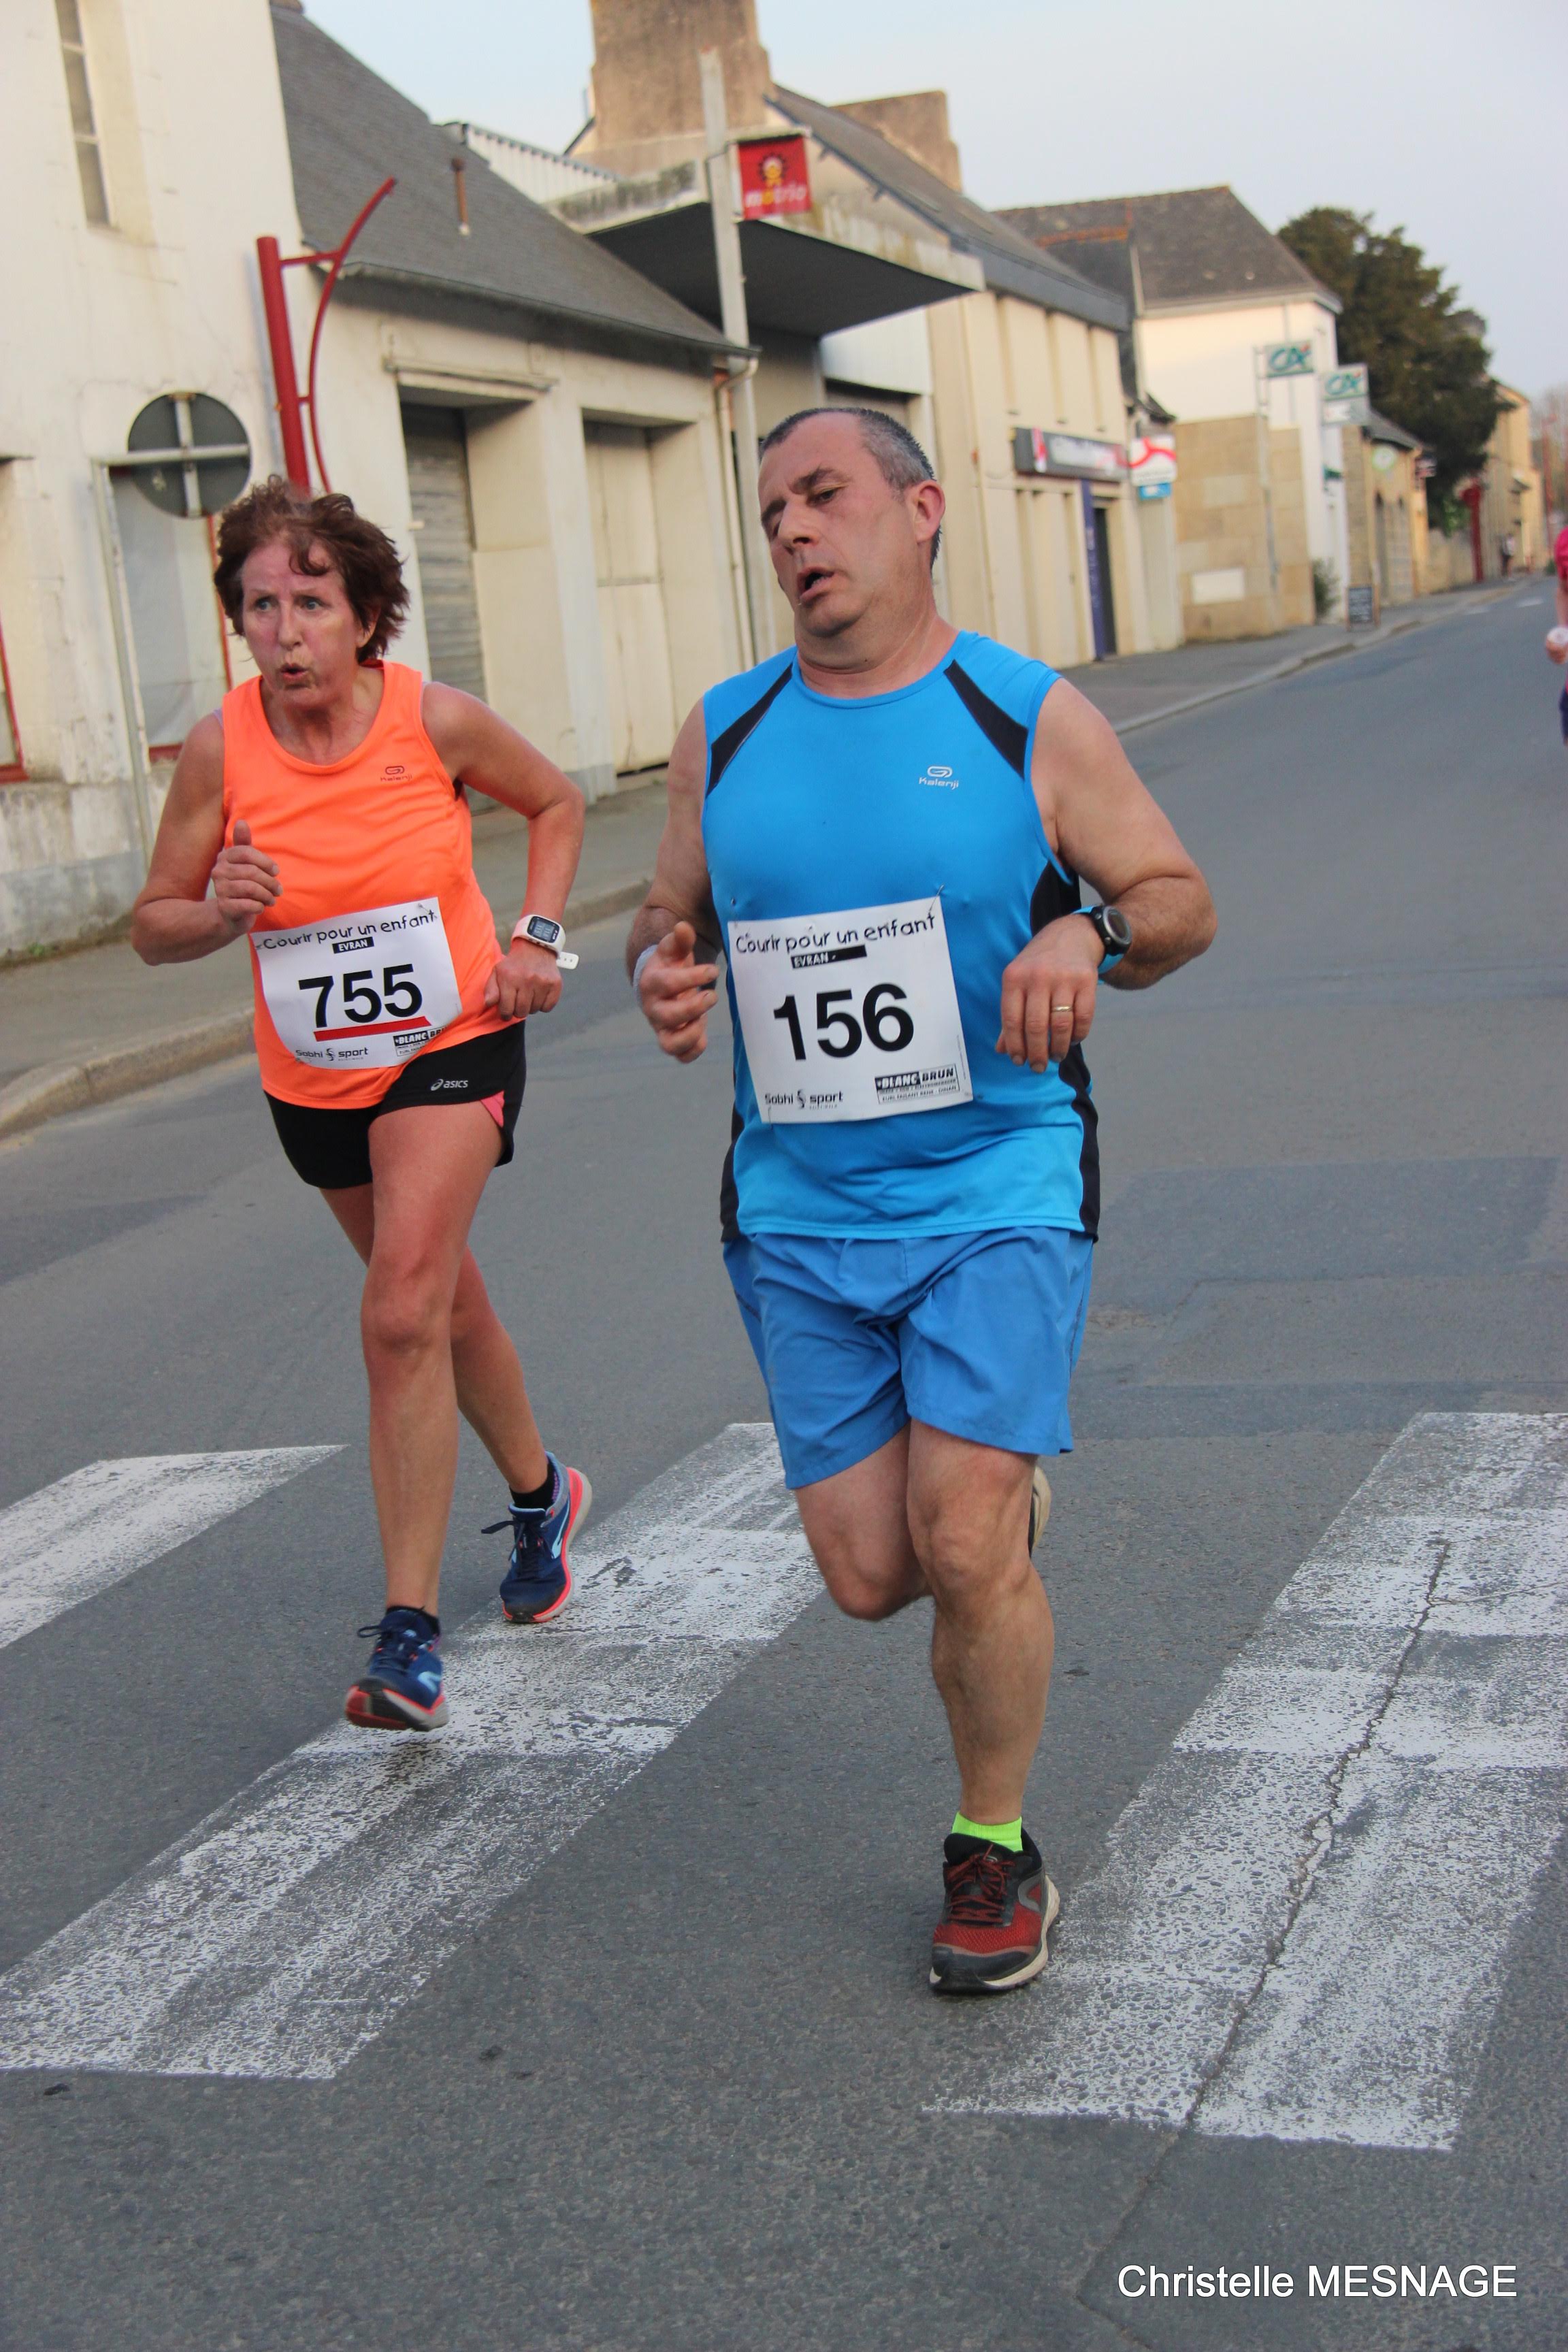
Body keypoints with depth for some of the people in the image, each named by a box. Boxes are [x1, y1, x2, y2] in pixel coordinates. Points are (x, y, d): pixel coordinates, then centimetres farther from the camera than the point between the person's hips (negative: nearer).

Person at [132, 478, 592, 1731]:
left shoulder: (438, 720, -14)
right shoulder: (220, 749, -12)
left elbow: (557, 802, 6)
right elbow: (153, 928, -5)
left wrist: (536, 937, -6)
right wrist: (218, 912, -26)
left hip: (454, 1047, -3)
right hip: (314, 1079, 3)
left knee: (401, 1316, -18)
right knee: (444, 1300, 20)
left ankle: (410, 1631, -13)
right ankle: (540, 1493, 47)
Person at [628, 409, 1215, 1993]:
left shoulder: (1031, 721, -2)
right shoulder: (724, 737, 7)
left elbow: (1179, 899, 4)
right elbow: (672, 917, 17)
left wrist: (1092, 931, -18)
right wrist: (665, 974, -7)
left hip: (996, 1192, -3)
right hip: (799, 1215, 4)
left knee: (961, 1546, -12)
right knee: (868, 1577, 2)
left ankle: (995, 1853, 13)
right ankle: (1001, 1502, 40)